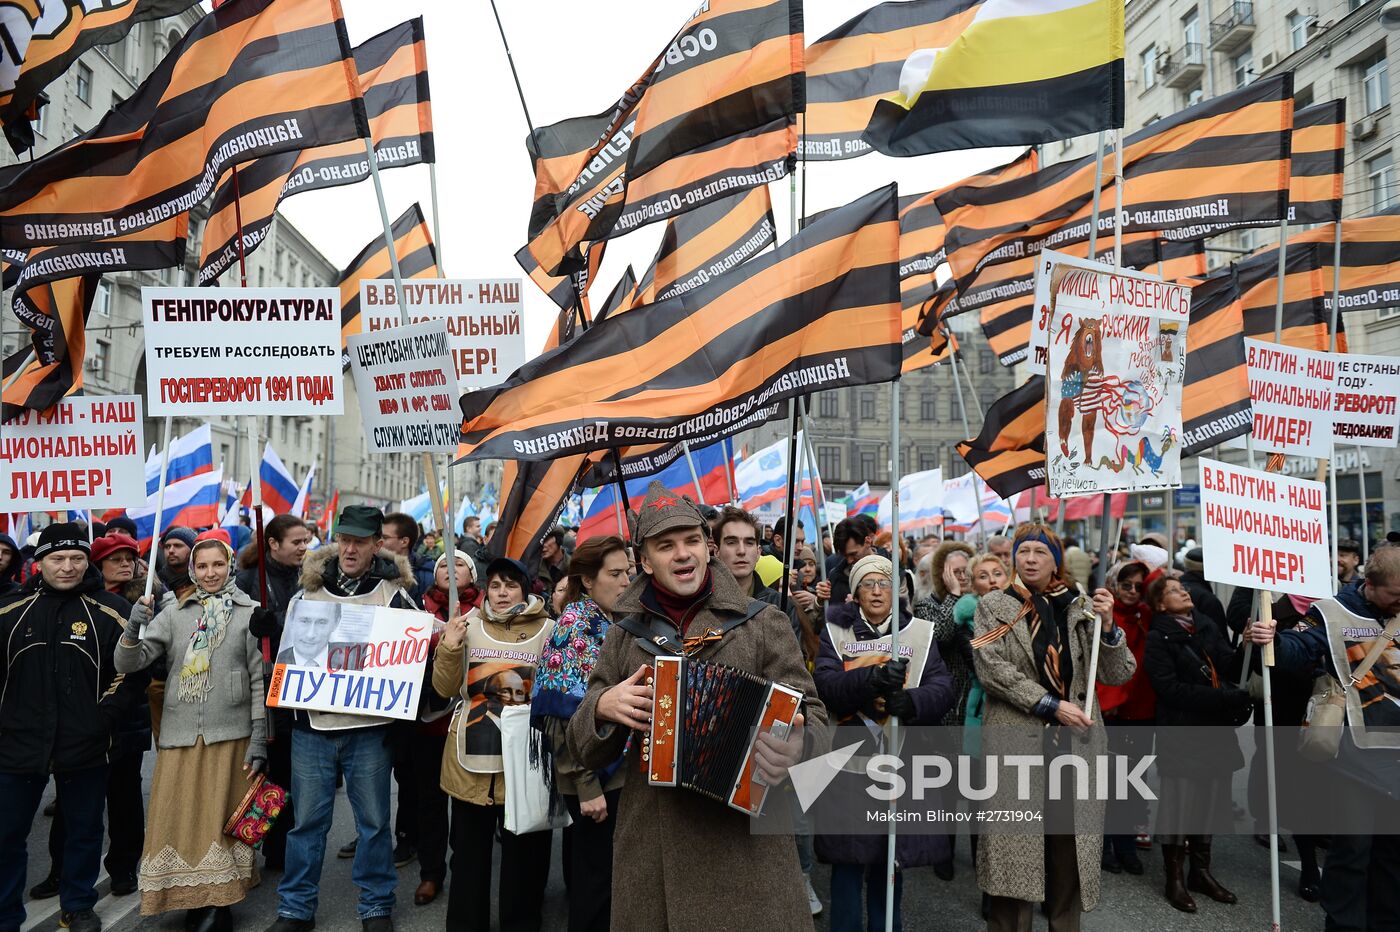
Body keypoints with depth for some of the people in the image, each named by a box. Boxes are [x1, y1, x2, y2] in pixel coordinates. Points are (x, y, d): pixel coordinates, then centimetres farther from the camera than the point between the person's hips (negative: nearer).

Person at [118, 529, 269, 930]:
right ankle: (194, 899, 21)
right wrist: (133, 629, -18)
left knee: (222, 819, 3)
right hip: (179, 734, 3)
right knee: (180, 819, 5)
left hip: (230, 735, -3)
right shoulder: (174, 613, 8)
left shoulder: (249, 612, -1)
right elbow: (128, 663, 2)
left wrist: (259, 739, -5)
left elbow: (260, 680, -1)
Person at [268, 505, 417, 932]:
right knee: (307, 820, 11)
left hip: (369, 728, -2)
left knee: (373, 820, 9)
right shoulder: (308, 590, 5)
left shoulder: (394, 594, -2)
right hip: (312, 724, 2)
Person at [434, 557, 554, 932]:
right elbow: (446, 689, 2)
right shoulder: (469, 625, 2)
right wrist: (449, 648, -12)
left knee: (523, 850, 10)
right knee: (469, 847, 14)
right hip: (471, 754, 2)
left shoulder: (548, 630, -3)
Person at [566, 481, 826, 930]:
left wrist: (793, 746, -25)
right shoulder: (625, 635, 8)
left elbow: (811, 718, -1)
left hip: (744, 843, -2)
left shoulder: (763, 623, 1)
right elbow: (587, 750, 11)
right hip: (648, 848, 2)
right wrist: (604, 706, -11)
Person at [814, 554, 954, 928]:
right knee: (849, 861, 4)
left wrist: (912, 701, -27)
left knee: (890, 861, 15)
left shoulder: (920, 631, 6)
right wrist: (872, 678, -31)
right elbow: (825, 685, -13)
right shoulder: (835, 633, 3)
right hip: (850, 760, -1)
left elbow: (943, 688, -5)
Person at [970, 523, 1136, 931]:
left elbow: (1119, 674, 5)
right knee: (1015, 844, -2)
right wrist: (1052, 705, -13)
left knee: (1069, 844, 6)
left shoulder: (1081, 608, 9)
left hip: (1077, 740, 2)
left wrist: (1107, 624, -12)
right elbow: (992, 669, -7)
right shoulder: (994, 606, 4)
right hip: (1015, 741, -2)